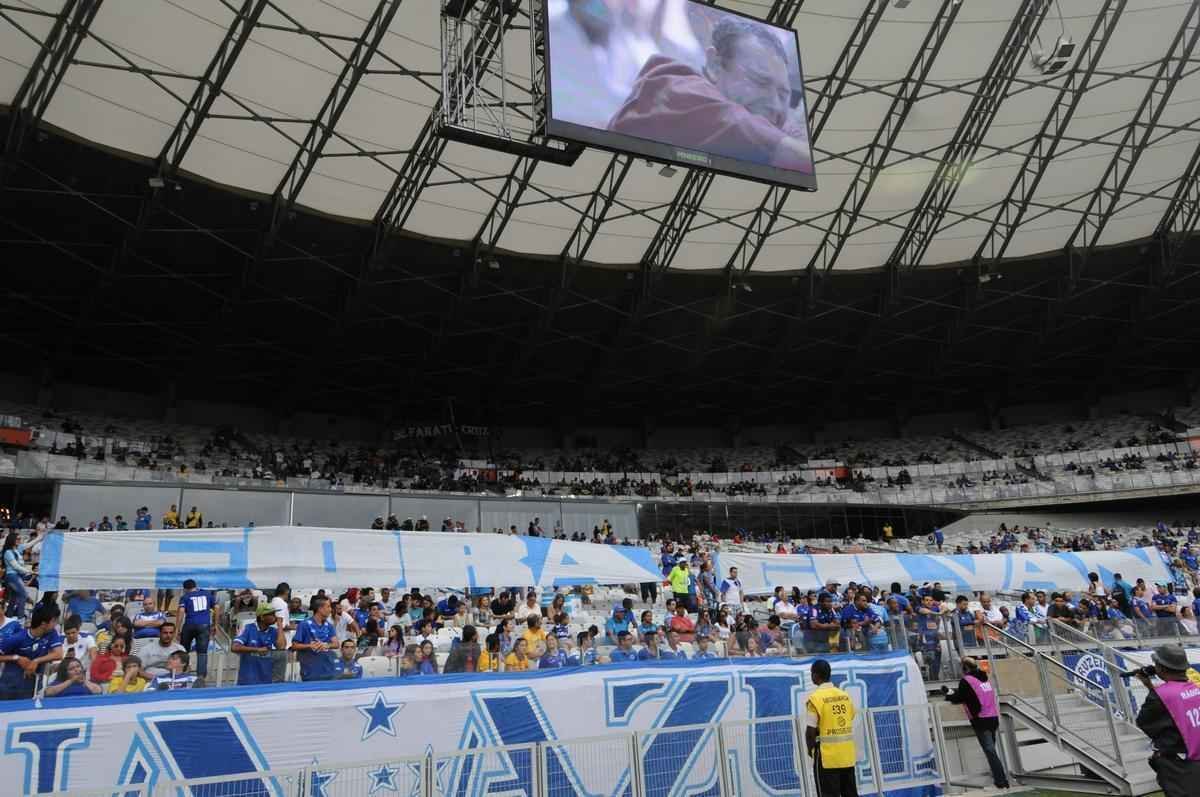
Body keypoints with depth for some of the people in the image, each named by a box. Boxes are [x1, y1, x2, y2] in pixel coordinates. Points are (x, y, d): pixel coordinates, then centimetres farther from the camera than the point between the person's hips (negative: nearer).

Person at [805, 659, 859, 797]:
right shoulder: (845, 696, 6)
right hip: (848, 754, 6)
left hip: (827, 756, -6)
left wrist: (811, 749, 4)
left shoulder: (815, 698, -12)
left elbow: (811, 731, -13)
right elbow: (849, 724, 12)